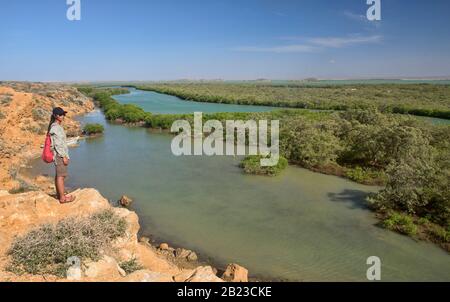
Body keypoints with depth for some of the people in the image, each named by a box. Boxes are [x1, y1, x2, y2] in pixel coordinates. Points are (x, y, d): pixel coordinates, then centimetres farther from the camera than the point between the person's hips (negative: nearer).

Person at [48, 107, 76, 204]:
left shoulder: (57, 126, 13)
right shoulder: (55, 128, -17)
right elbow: (57, 144, -20)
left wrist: (64, 155, 22)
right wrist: (64, 156, -19)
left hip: (59, 154, 10)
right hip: (60, 154, -10)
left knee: (58, 175, 18)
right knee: (61, 175, -6)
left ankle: (59, 194, 29)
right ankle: (62, 198, -1)